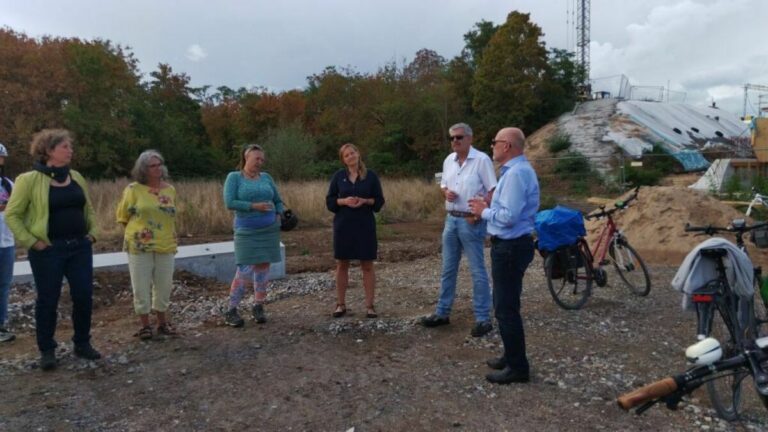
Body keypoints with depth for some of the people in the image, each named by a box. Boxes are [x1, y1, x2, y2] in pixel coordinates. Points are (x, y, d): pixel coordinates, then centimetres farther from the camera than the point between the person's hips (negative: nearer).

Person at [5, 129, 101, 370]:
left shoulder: (76, 177, 8)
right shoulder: (30, 180, -8)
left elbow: (88, 209, 19)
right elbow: (12, 215, -7)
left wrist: (92, 232, 7)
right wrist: (32, 242, -11)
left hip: (80, 247, 5)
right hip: (48, 250, -5)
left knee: (84, 296, 7)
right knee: (48, 300, 6)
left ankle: (82, 344, 23)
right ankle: (47, 350, 20)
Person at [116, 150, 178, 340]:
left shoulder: (170, 190, 6)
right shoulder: (133, 189, -6)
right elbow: (122, 215, 3)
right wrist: (139, 230, 6)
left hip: (165, 246, 4)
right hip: (140, 246, -3)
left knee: (164, 285, 10)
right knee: (142, 286, 4)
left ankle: (162, 322, 25)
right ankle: (144, 324, 18)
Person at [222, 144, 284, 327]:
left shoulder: (266, 177, 11)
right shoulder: (234, 177, 0)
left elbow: (278, 200, 17)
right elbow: (229, 202, -10)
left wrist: (279, 216, -1)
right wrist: (253, 206, -15)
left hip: (269, 230, 4)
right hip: (246, 231, -4)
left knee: (263, 268, 6)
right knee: (245, 271, -9)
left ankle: (258, 307, 19)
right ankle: (231, 310, 3)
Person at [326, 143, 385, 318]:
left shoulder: (371, 176, 1)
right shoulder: (338, 176, 4)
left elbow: (379, 200, 3)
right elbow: (329, 200, 4)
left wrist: (365, 201, -15)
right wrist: (344, 201, -14)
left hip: (365, 225, -1)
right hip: (343, 225, 1)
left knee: (367, 266, 2)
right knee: (342, 264, 7)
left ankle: (369, 305, 10)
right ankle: (341, 304, 18)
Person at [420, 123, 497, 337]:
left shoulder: (482, 159, -10)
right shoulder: (449, 160, 10)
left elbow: (493, 190, -12)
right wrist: (446, 191, -4)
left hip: (471, 221, -7)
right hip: (451, 219, 7)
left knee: (477, 271, -2)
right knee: (448, 269, 13)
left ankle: (483, 318, 7)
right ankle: (442, 312, 24)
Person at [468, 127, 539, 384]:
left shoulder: (516, 173, -20)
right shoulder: (517, 169, 13)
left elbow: (508, 217, -27)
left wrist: (484, 211, -11)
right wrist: (487, 209, 7)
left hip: (510, 248, -11)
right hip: (511, 245, 11)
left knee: (506, 309, -1)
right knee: (506, 305, 21)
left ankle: (518, 368, 10)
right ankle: (512, 357, 34)